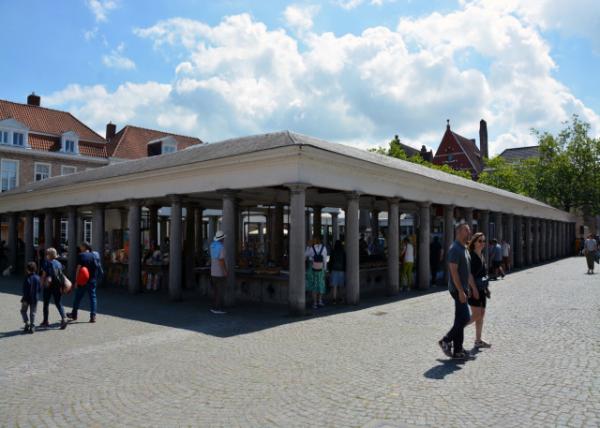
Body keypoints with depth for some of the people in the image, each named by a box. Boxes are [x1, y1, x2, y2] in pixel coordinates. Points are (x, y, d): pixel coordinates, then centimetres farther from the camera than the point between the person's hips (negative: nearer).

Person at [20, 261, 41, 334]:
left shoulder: (27, 278, -16)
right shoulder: (37, 278, 0)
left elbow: (26, 290, -17)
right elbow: (40, 289, 5)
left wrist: (24, 299, -13)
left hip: (27, 298, -4)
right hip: (34, 299, 4)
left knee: (23, 311, 16)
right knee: (33, 313, 10)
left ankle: (27, 323, 5)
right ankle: (32, 327, 11)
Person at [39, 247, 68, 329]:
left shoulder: (46, 263, -8)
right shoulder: (59, 263, 5)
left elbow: (44, 275, -8)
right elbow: (61, 275, 7)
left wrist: (42, 284, 3)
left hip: (48, 286, -4)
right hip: (57, 286, 4)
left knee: (46, 304, 11)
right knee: (58, 303, 6)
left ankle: (45, 321, 20)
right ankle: (64, 318, -13)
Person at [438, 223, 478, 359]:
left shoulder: (465, 249, 15)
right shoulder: (455, 249, -16)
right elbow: (454, 271, -21)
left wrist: (473, 287, 21)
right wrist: (461, 291, -23)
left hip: (463, 288, 10)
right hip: (458, 289, -10)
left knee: (461, 319, 10)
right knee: (464, 318, -9)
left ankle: (457, 350, 16)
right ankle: (446, 340, 3)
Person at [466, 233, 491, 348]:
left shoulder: (482, 255, 12)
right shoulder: (471, 255, -14)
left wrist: (486, 287, 16)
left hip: (481, 289, 9)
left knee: (482, 314, 9)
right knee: (476, 315, -11)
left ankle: (478, 340, 17)